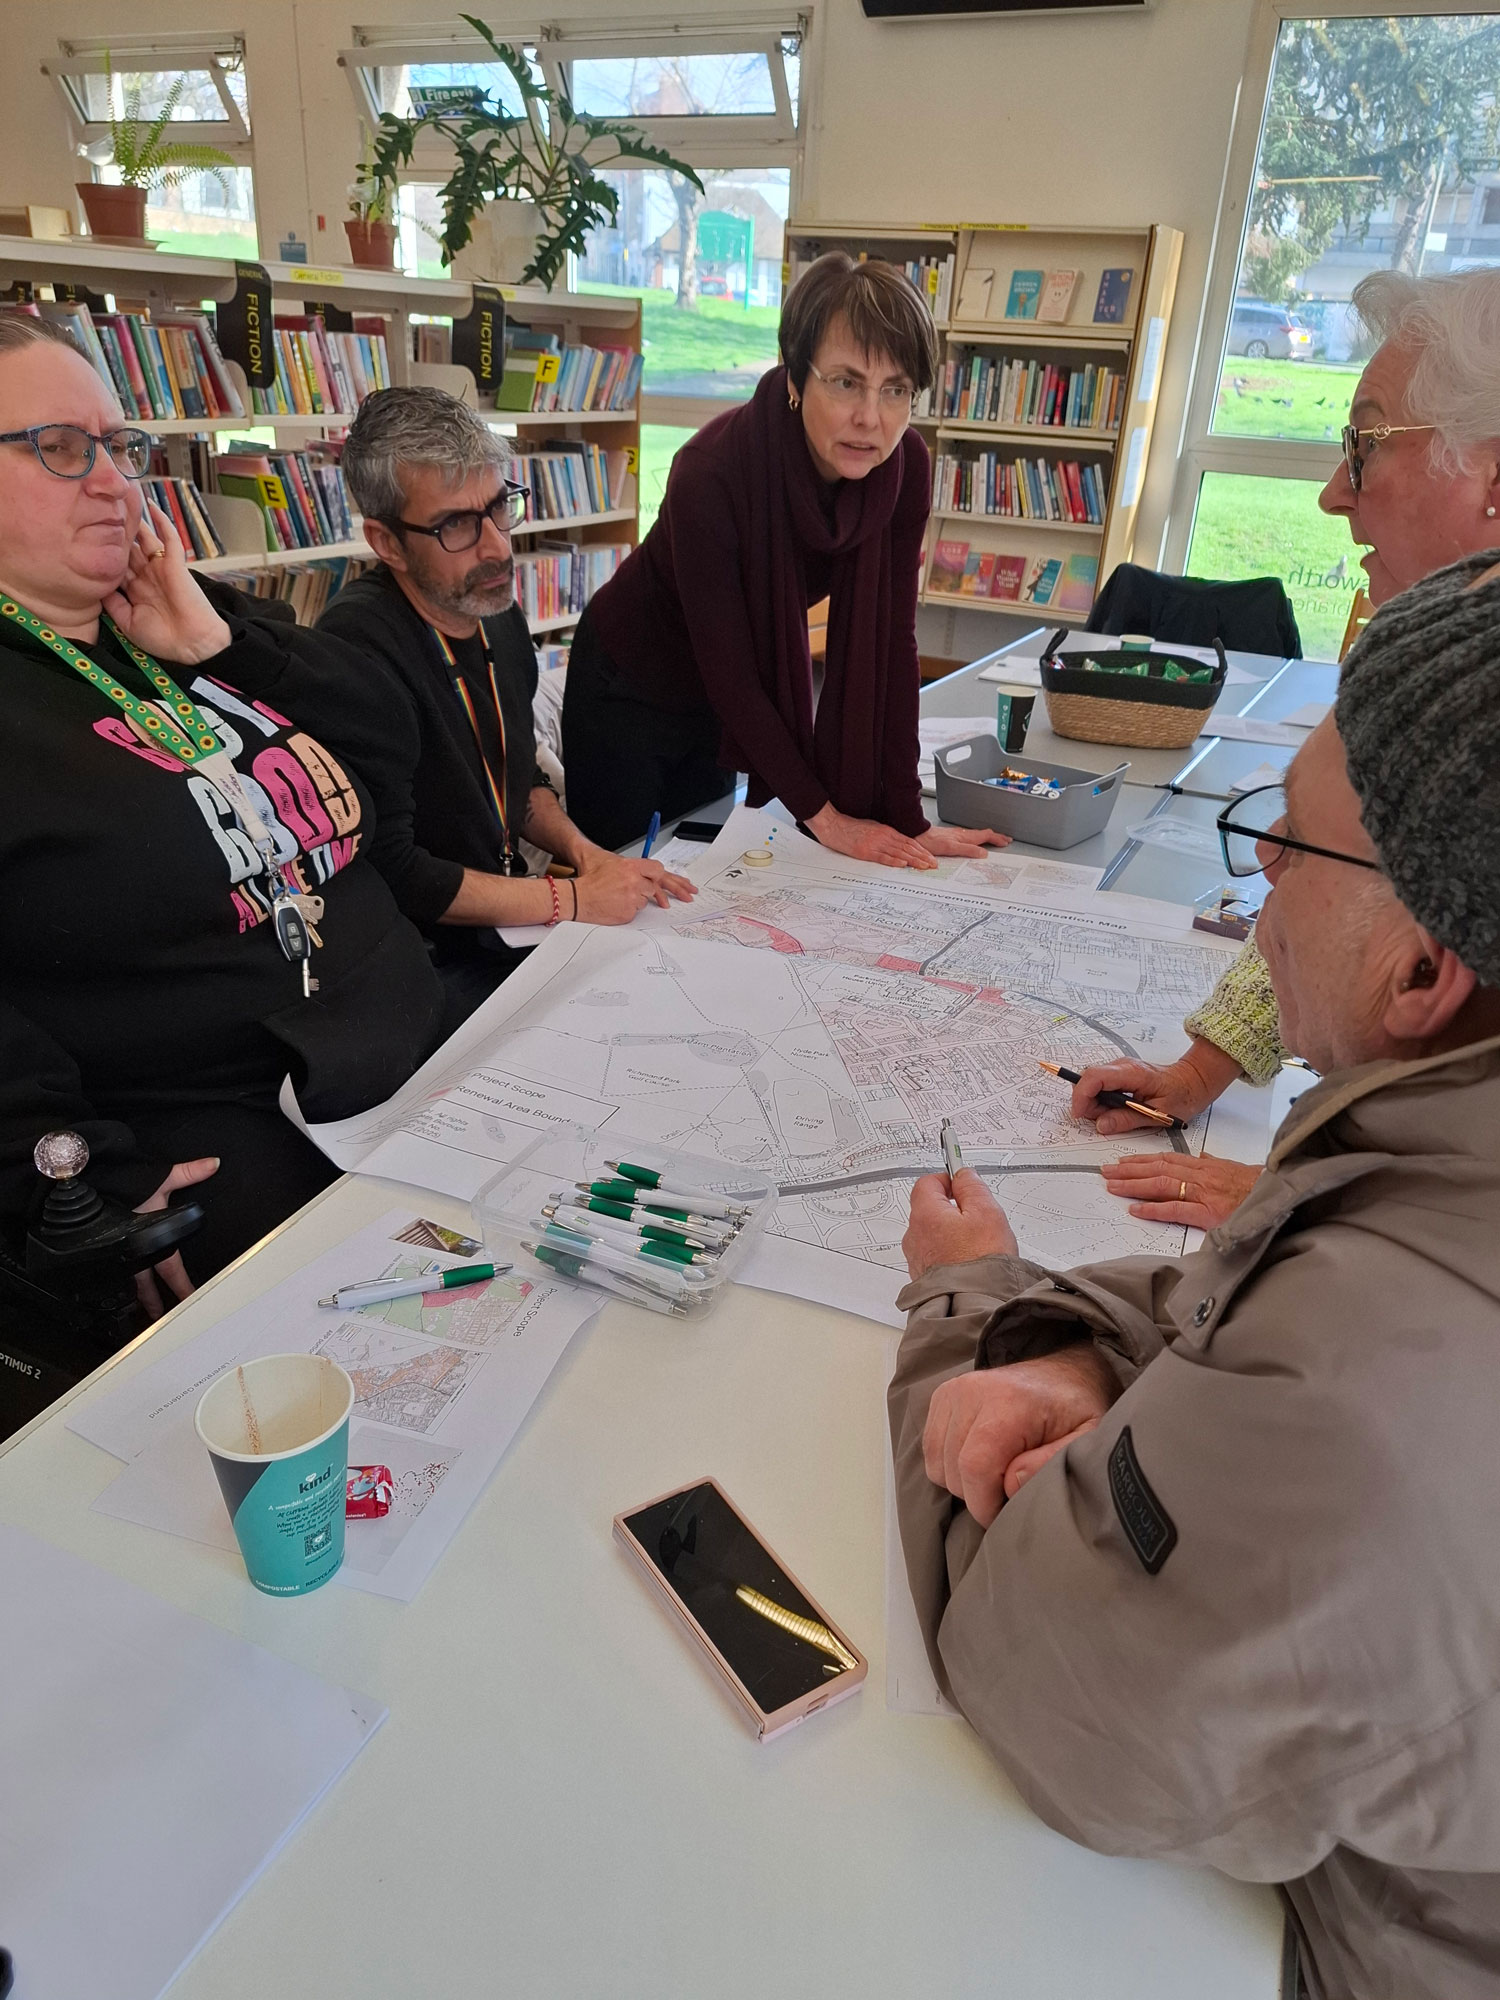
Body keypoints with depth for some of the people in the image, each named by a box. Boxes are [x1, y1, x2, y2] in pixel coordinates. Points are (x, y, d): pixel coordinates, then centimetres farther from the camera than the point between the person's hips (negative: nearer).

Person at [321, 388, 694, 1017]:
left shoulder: (500, 615, 6)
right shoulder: (362, 646, -22)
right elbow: (389, 869, -23)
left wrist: (586, 853, 0)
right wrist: (573, 899, -18)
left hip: (507, 926, 8)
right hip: (432, 965, -8)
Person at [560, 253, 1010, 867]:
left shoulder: (904, 467, -19)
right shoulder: (711, 473, -34)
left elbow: (889, 642, -16)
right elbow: (727, 667, -29)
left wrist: (906, 818, -19)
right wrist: (824, 817, -27)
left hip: (721, 707, 5)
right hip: (630, 692, -4)